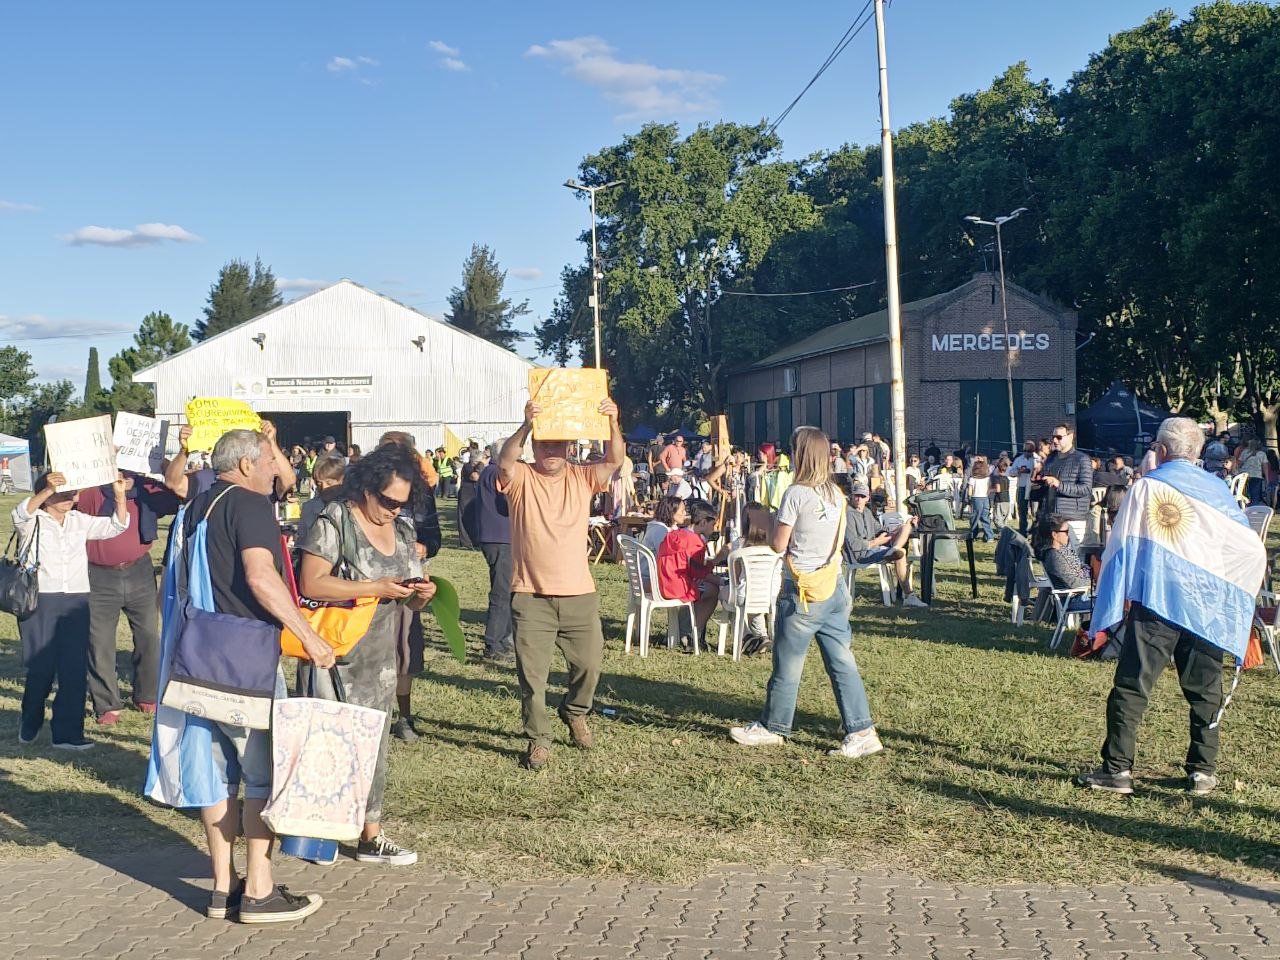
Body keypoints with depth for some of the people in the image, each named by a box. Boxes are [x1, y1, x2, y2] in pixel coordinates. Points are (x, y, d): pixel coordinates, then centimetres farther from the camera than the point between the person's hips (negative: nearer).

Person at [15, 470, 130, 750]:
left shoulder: (79, 521, 13)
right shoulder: (33, 521, -1)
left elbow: (115, 526, 10)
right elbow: (20, 514, -24)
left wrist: (120, 496, -8)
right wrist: (48, 490, -39)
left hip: (76, 601, 4)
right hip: (40, 602, -4)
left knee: (75, 668, 1)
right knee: (41, 667, 0)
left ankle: (68, 732, 8)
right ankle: (29, 725, 24)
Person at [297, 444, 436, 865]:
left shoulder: (403, 530, 10)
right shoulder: (334, 522, -10)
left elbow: (411, 603, 17)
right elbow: (311, 584, -20)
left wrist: (421, 593, -7)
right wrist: (376, 588, -22)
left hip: (380, 659, 6)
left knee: (374, 743, 9)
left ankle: (371, 836, 16)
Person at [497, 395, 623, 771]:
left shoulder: (582, 477, 4)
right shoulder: (521, 478, -3)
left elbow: (614, 461, -12)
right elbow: (505, 462, -25)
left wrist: (612, 423, -29)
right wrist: (525, 425, -40)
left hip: (579, 595, 3)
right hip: (531, 596, -2)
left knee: (589, 663, 11)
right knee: (532, 674, 2)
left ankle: (574, 713, 40)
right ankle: (538, 740, 18)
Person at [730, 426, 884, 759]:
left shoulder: (796, 494, -14)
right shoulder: (836, 494, 7)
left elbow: (779, 544, -9)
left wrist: (774, 520, 8)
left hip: (804, 591, -7)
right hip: (834, 587, 7)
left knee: (787, 664, 7)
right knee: (842, 662, 7)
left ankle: (772, 728, 20)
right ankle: (861, 731, 4)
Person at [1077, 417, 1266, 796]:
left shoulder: (1146, 486, -1)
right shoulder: (1217, 489, 5)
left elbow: (1121, 544, -1)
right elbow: (1251, 548, 7)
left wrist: (1120, 598, 5)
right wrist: (1224, 584, 20)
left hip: (1153, 600, -2)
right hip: (1205, 605, 2)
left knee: (1131, 686, 0)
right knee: (1204, 690, 12)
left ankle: (1117, 769, -2)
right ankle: (1202, 771, 14)